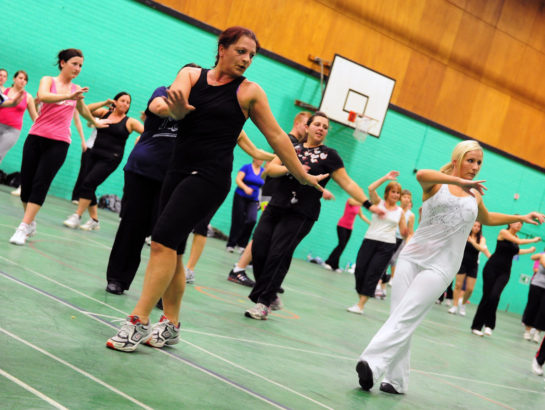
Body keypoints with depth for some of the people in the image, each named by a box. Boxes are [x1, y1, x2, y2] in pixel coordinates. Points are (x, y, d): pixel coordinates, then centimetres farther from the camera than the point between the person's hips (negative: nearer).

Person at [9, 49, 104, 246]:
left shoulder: (76, 89, 12)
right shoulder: (48, 81, 2)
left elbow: (82, 109, 34)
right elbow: (43, 96, -22)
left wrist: (95, 122, 48)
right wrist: (69, 96, -35)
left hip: (59, 143, 1)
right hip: (37, 137, -1)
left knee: (40, 184, -11)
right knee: (26, 183, -1)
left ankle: (23, 229, -13)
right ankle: (31, 224, 16)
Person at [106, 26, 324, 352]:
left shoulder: (249, 92, 1)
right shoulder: (191, 74, 7)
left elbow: (277, 136, 6)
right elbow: (174, 101, -12)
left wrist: (303, 176, 9)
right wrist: (178, 107, -37)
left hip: (210, 177, -4)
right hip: (179, 171, 5)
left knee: (163, 241, -17)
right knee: (172, 252, 7)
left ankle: (139, 322, -15)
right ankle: (171, 325, 20)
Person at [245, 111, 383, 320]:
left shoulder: (328, 155, 5)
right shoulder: (292, 148, 15)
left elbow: (348, 184, 2)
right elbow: (270, 168, 6)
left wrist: (368, 204, -6)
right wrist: (290, 168, -12)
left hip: (299, 215, -4)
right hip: (275, 208, 4)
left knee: (277, 256, -11)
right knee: (258, 251, -4)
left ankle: (264, 303, 1)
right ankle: (271, 296, 16)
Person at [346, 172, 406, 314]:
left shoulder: (400, 211, 10)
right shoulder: (378, 203, 6)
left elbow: (403, 232, 12)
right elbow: (371, 188, -12)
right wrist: (385, 178, -11)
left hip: (387, 245, 0)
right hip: (370, 240, 0)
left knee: (373, 274, -7)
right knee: (360, 270, -4)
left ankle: (360, 305, -5)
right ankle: (361, 297, 16)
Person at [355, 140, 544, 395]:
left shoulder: (475, 196, 14)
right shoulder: (436, 184, 1)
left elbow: (486, 218, 37)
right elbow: (421, 175, -26)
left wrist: (520, 218, 32)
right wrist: (459, 181, -36)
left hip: (441, 266, 1)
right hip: (412, 257, -1)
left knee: (404, 319, -15)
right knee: (398, 318, -3)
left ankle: (372, 363, -24)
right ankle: (396, 380, 7)